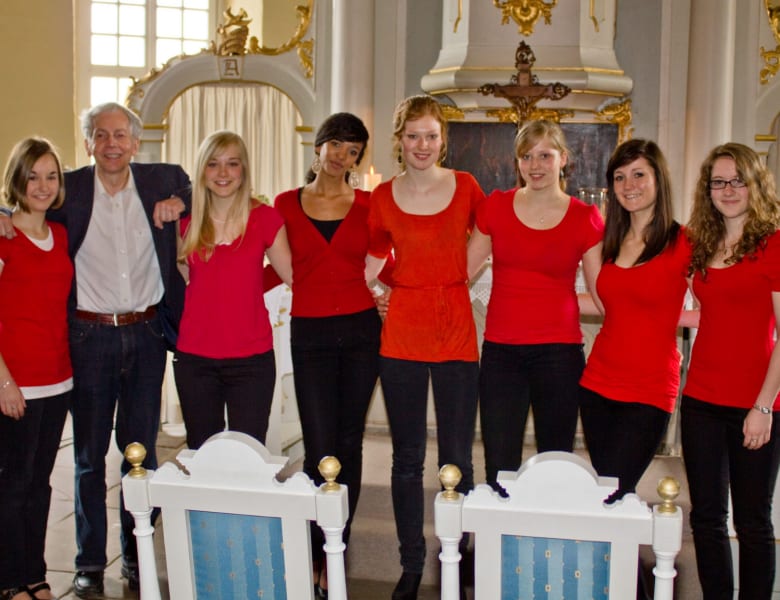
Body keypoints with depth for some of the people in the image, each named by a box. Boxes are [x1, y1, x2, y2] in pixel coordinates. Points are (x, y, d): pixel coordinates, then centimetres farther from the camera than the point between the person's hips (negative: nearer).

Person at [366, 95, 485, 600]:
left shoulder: (466, 187, 1)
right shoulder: (382, 197, 3)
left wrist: (449, 284, 8)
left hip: (457, 334, -1)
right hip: (402, 336, 1)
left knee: (457, 460, 4)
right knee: (407, 459, 8)